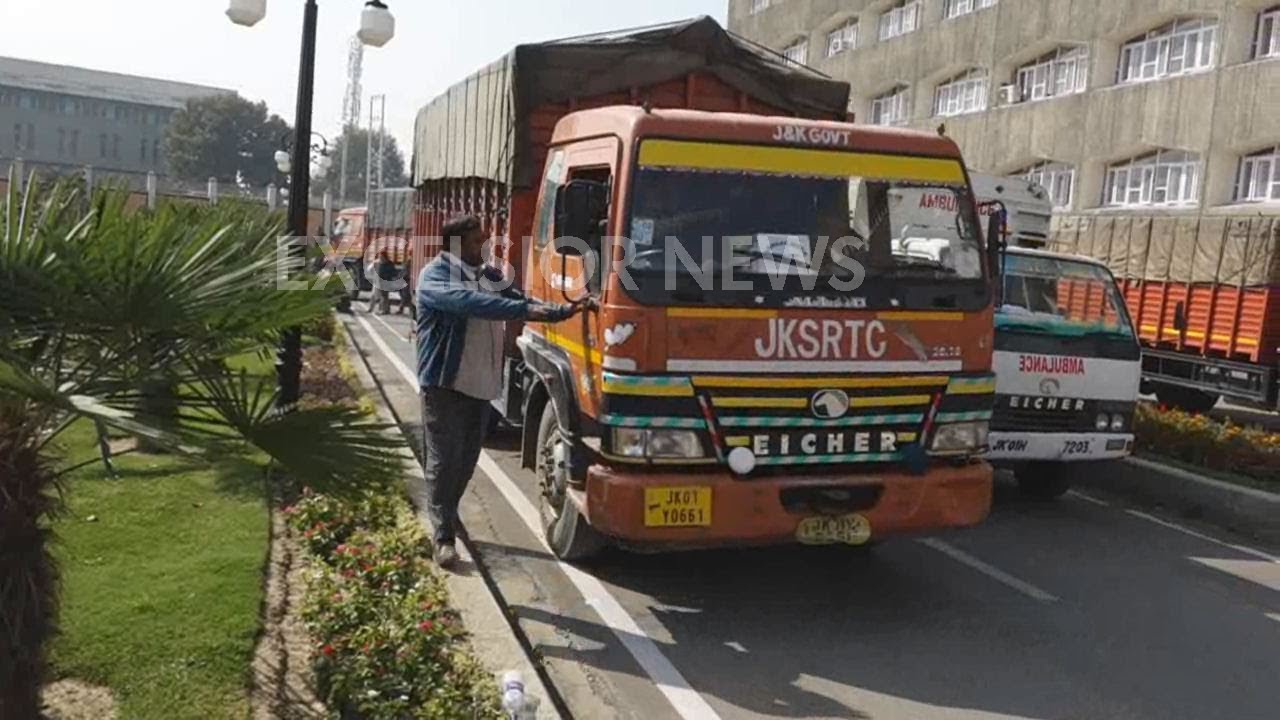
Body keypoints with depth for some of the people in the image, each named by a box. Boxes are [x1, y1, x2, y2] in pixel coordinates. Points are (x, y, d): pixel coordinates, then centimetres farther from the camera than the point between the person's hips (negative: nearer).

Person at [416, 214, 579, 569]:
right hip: (445, 383, -7)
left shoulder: (490, 276, 14)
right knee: (443, 461, -3)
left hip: (482, 384, 7)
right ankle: (444, 536, 2)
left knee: (466, 461, 14)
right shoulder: (435, 275, -9)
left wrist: (564, 311, 3)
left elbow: (521, 302, 18)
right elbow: (468, 303, -26)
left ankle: (447, 519, 31)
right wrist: (523, 309, -31)